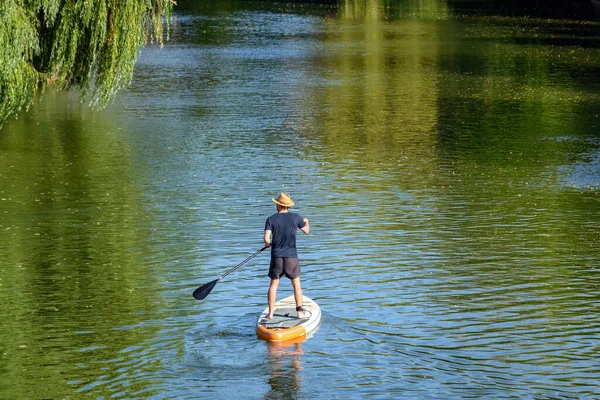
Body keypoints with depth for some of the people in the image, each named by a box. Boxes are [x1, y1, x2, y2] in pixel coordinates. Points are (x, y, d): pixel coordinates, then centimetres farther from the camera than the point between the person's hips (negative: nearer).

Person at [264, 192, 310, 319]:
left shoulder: (271, 219, -6)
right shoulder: (296, 218, -3)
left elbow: (266, 239, -14)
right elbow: (306, 230, 15)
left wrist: (268, 244, 10)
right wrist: (306, 222, 38)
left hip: (276, 256, 0)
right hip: (291, 256, 0)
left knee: (274, 284, 11)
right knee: (296, 285, 11)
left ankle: (271, 313, 10)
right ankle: (300, 311, 11)